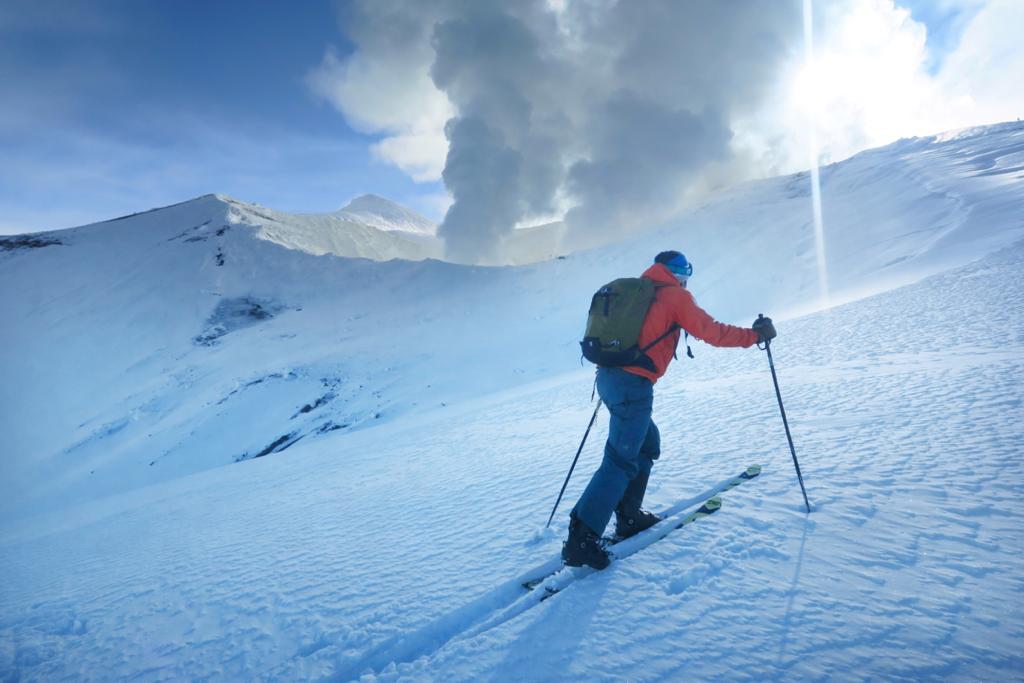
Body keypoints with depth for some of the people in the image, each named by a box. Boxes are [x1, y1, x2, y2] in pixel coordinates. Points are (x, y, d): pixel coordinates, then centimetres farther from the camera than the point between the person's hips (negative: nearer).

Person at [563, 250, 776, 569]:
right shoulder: (675, 295, 1)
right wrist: (755, 334, 9)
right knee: (621, 459, -7)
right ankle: (581, 539, -9)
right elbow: (710, 331, -2)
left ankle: (628, 515, 26)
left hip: (608, 376, 8)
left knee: (647, 443, 22)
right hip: (633, 384, -8)